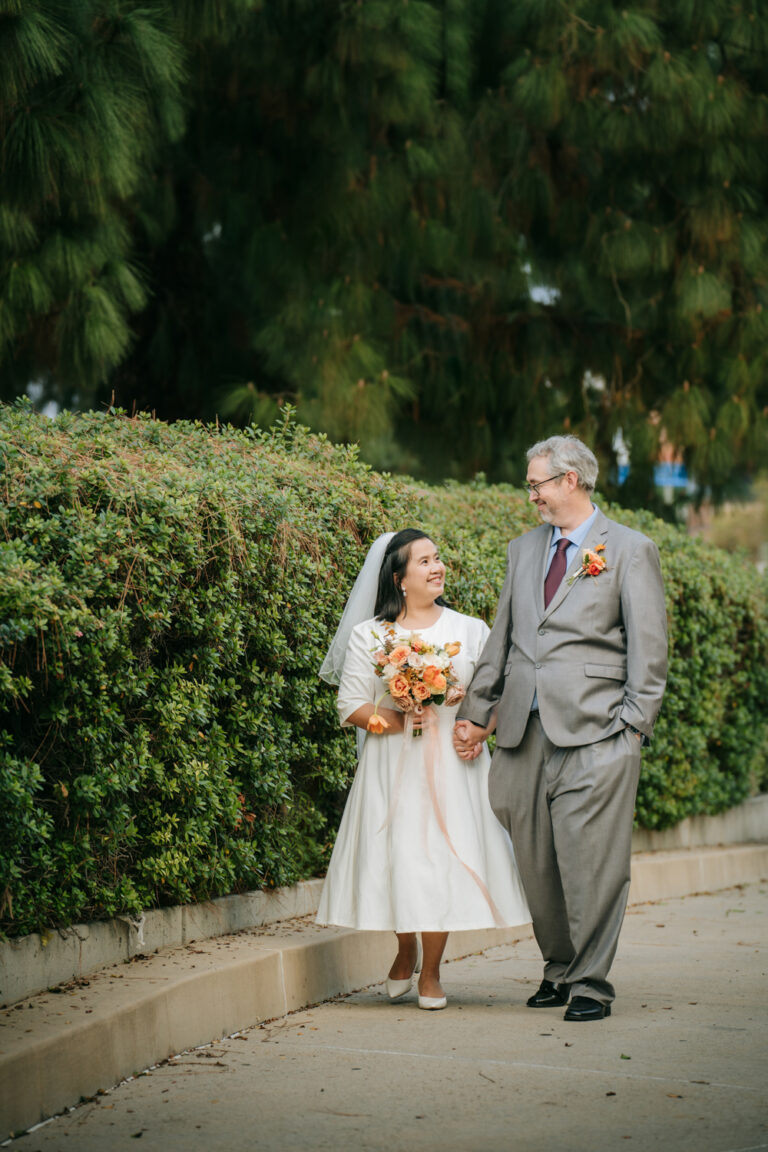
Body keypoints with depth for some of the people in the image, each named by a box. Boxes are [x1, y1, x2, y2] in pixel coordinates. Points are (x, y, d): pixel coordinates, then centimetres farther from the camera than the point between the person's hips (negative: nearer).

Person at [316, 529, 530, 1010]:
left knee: (445, 856, -5)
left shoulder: (470, 631, 7)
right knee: (398, 856, -2)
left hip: (453, 766, 1)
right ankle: (406, 951, 27)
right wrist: (396, 721, -14)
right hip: (393, 767, -1)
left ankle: (431, 972, 9)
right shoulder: (368, 636, 2)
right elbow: (351, 706, 1)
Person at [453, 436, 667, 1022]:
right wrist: (475, 713, 17)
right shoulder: (524, 550, 18)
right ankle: (558, 968, 22)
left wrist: (632, 729, -8)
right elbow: (501, 638, 21)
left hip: (595, 732, -5)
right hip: (525, 731, 5)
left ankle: (590, 983, 1)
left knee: (591, 862, -7)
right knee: (536, 860, 7)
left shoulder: (631, 550, 2)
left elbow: (649, 649, -1)